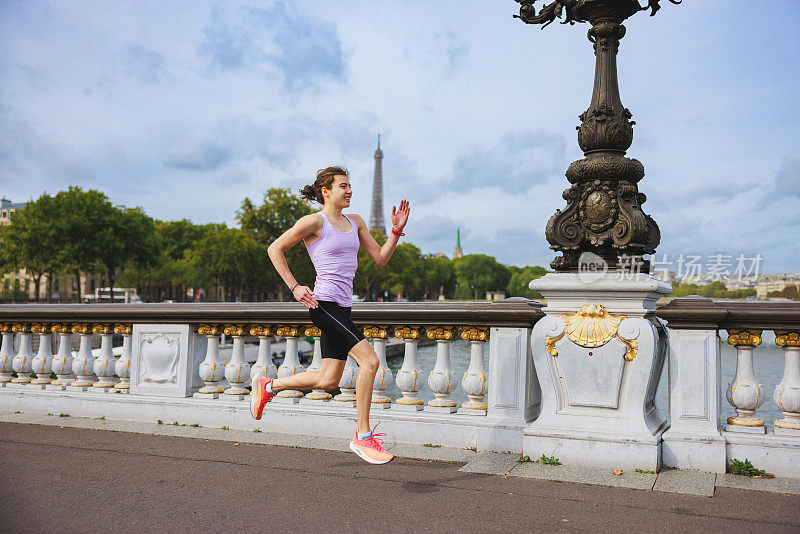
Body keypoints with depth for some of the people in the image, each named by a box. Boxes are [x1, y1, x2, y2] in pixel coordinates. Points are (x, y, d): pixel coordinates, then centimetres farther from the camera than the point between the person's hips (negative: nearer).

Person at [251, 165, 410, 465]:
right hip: (324, 303, -8)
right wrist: (294, 287, -7)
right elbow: (275, 249, -2)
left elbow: (380, 258, 14)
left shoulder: (355, 223, 15)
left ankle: (268, 386, 32)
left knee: (328, 381, 11)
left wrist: (397, 230, 1)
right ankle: (363, 437, -6)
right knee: (369, 360, -17)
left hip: (342, 306, 8)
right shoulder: (314, 222, -6)